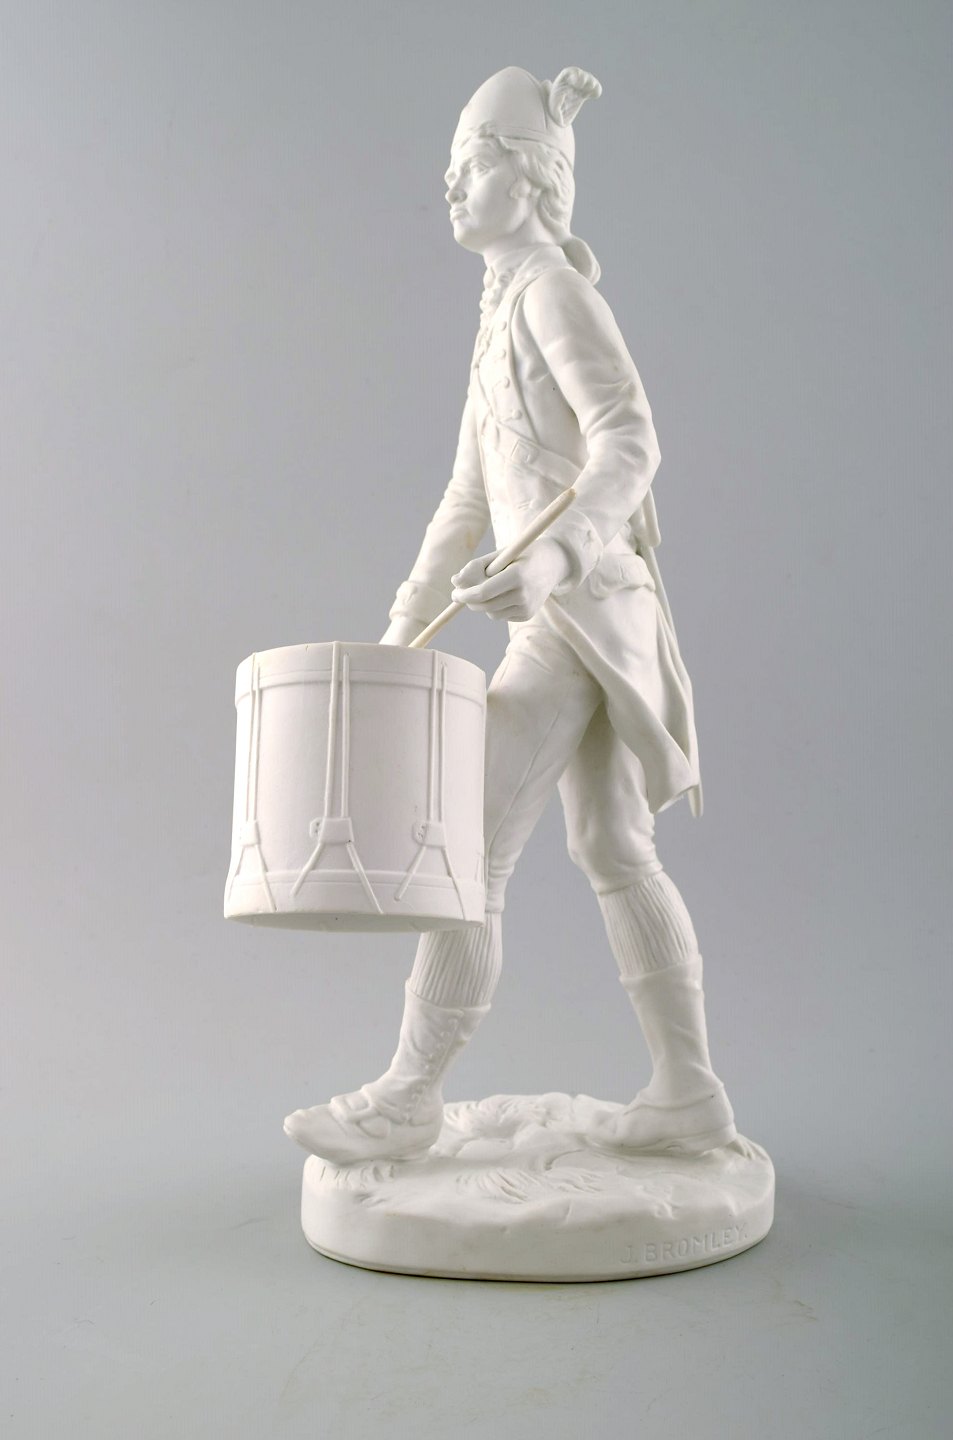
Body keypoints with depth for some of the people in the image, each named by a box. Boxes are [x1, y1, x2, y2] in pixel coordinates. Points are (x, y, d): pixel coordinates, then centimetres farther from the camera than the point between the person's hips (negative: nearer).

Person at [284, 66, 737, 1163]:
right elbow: (471, 500, 22)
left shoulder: (557, 290, -7)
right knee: (614, 854, 8)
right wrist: (405, 625, 20)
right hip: (566, 619, 10)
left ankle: (408, 1098, 2)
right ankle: (689, 1093, 15)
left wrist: (554, 558, -37)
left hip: (582, 616, -10)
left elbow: (630, 443, -21)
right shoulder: (504, 320, 22)